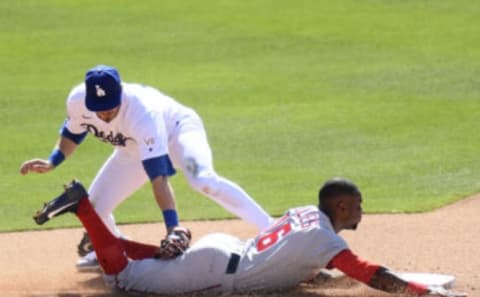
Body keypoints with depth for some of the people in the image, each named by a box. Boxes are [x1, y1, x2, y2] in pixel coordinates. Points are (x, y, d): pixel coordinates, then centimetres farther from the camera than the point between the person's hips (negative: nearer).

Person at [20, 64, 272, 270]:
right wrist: (52, 162, -16)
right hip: (134, 148, 6)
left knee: (203, 180, -37)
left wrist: (172, 227, -49)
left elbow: (158, 176, -45)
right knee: (93, 208, 0)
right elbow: (72, 133, 1)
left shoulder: (142, 112, -41)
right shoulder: (77, 100, -25)